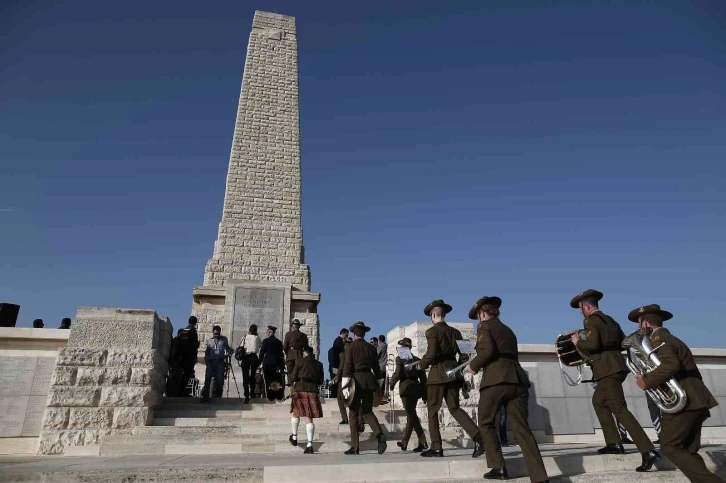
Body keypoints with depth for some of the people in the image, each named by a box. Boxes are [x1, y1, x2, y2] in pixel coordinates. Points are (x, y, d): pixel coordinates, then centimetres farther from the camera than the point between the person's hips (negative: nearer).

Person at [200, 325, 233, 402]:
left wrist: (230, 351, -4)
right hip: (211, 361, 1)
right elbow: (207, 352, 17)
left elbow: (227, 348, 18)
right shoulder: (209, 341, 14)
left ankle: (217, 395, 13)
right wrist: (206, 361, 4)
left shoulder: (224, 339, 11)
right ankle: (205, 396, -3)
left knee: (220, 379, -3)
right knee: (207, 378, -7)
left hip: (220, 362, -1)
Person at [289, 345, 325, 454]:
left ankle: (294, 437, 28)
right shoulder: (319, 364, 13)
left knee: (296, 413, 21)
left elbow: (293, 377, 1)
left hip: (300, 390, -2)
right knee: (309, 418, 2)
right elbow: (320, 381, 14)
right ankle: (309, 444, -6)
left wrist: (293, 383, 22)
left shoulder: (300, 362, 4)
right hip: (313, 391, 2)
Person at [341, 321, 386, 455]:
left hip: (356, 380, -4)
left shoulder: (350, 346, -2)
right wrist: (378, 385, 18)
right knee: (367, 411, 13)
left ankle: (355, 447, 7)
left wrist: (345, 386, -10)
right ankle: (380, 434, -12)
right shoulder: (371, 347, 10)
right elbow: (376, 367, 12)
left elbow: (347, 366, -9)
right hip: (369, 380, 4)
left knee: (354, 414, 6)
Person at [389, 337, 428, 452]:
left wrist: (391, 384, 4)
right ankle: (404, 442, 23)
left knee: (412, 416, -5)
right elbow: (423, 377, 10)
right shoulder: (417, 359, 12)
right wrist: (424, 394, 13)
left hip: (406, 388, -6)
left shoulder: (400, 358, -3)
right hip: (416, 388, 6)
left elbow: (398, 374, -14)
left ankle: (423, 442, -13)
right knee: (411, 415, 13)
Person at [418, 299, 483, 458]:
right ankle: (478, 437, -7)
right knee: (455, 408, 9)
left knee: (432, 410, 4)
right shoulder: (455, 332, 12)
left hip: (438, 373, -6)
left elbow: (431, 353, -18)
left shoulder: (432, 331, -7)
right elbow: (463, 354, 11)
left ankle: (436, 447, 3)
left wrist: (421, 365, -1)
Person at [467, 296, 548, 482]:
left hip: (496, 379, -6)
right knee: (522, 428, 2)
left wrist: (474, 365, 4)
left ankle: (498, 467, 8)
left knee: (486, 423, 12)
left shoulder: (484, 326, 6)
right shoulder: (508, 330, 28)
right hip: (517, 379, 7)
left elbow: (487, 350, -11)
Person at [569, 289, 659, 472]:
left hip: (608, 369, -10)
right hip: (616, 366, 10)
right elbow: (623, 343, 19)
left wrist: (578, 342, -5)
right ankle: (614, 443, 21)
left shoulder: (591, 320, -10)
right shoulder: (609, 320, 17)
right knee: (598, 401, 22)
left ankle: (648, 451, -12)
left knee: (619, 410, -8)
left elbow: (592, 345, -22)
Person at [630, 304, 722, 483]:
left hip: (684, 401, -10)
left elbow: (671, 364, -26)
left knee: (670, 446, -8)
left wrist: (647, 381, -17)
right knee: (688, 451, 10)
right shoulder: (669, 338, 23)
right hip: (694, 400, 10)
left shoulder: (657, 338, -8)